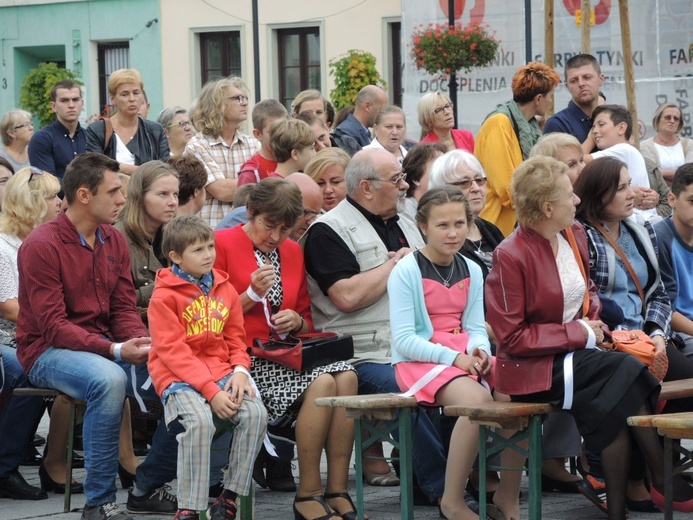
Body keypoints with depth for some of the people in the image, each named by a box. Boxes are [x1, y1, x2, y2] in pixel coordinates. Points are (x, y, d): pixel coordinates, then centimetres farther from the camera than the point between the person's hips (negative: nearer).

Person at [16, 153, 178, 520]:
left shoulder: (114, 241, 8)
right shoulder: (42, 246, -14)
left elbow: (124, 309, 8)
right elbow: (53, 326, -19)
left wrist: (142, 345, -14)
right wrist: (115, 351, -28)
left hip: (106, 348, 7)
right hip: (48, 351, -7)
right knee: (109, 379, -38)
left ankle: (148, 488, 5)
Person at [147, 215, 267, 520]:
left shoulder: (225, 289, 13)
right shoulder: (164, 296, -5)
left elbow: (236, 340, 17)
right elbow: (174, 352, -12)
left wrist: (239, 371, -6)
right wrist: (211, 392, -19)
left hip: (220, 373, 5)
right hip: (178, 377, -5)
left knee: (255, 413, -21)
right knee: (199, 421, -33)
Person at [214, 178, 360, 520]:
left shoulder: (292, 251, 18)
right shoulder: (223, 244, 0)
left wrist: (296, 321, 2)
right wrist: (251, 295, -15)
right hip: (246, 356, -6)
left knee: (346, 375, -25)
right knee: (321, 382, -29)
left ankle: (337, 491, -22)